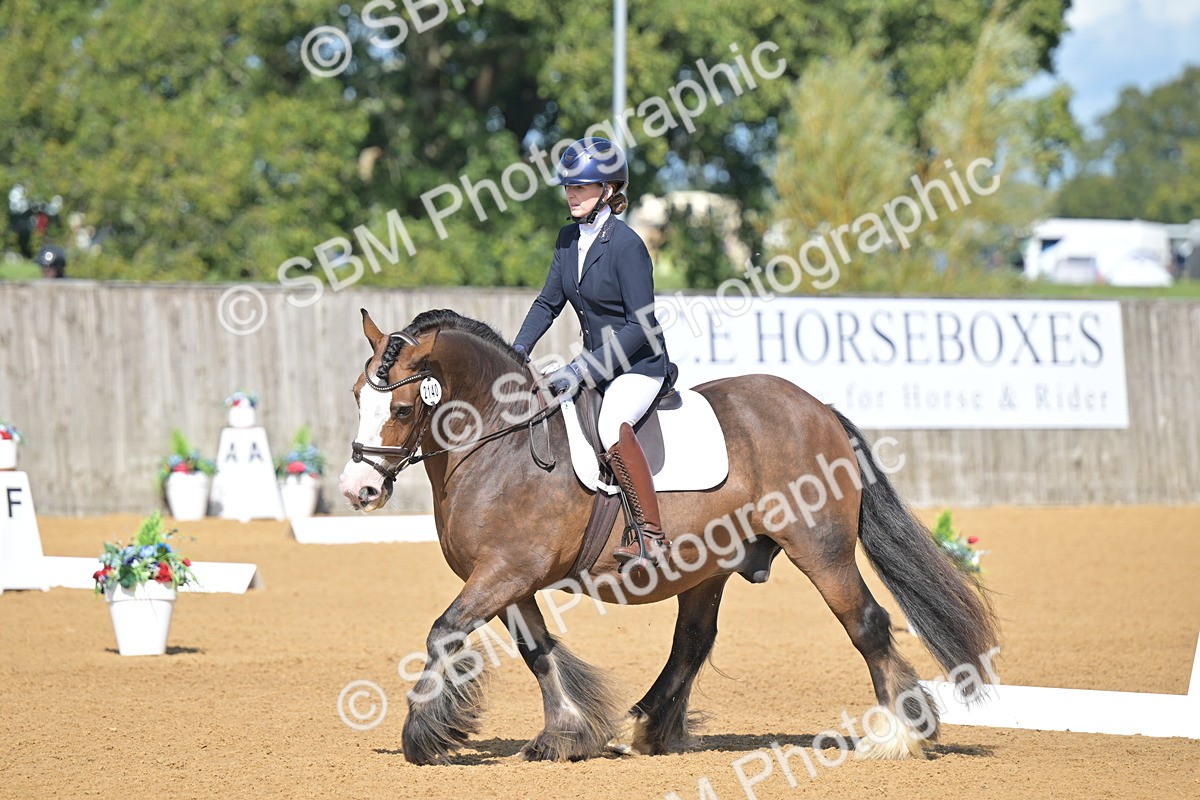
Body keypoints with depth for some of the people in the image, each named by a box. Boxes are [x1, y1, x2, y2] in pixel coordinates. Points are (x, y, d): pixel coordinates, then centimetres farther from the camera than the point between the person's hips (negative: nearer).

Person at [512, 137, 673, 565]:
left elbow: (642, 325, -21)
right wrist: (517, 352, -3)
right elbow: (548, 302, 13)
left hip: (640, 364, -9)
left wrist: (581, 369, -25)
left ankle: (651, 534, -32)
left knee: (612, 425, -36)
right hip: (597, 364, 9)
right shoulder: (569, 238, 4)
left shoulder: (626, 244, -19)